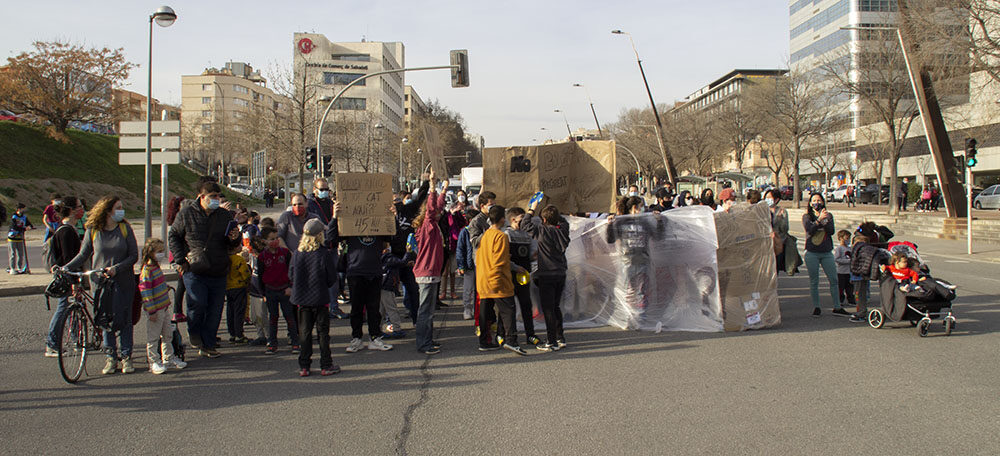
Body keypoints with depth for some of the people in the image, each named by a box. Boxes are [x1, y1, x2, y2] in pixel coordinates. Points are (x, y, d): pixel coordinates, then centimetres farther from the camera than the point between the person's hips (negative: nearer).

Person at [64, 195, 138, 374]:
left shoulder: (125, 228, -1)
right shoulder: (93, 231, 1)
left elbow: (134, 256, -3)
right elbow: (83, 255, 8)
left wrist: (116, 268, -15)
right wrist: (65, 268, -4)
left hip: (123, 282, -1)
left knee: (124, 319, 1)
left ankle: (126, 357, 12)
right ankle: (111, 357, 15)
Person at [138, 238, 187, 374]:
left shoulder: (156, 267, 11)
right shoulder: (147, 271, -18)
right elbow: (145, 291, -21)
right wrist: (151, 310, -22)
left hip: (164, 307, 10)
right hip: (155, 310, -9)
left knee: (168, 334, 17)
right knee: (153, 337, 2)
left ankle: (168, 358, 29)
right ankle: (154, 362, 10)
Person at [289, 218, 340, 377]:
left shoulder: (296, 255, -2)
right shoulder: (325, 254, -13)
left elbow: (291, 275, 7)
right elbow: (332, 278, -8)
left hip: (301, 299, 3)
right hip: (320, 299, -3)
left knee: (305, 332, 11)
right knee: (323, 332, 6)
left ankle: (304, 366, 12)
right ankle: (326, 366, 10)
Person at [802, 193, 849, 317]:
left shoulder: (828, 215, 11)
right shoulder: (806, 216, 5)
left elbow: (831, 231, -3)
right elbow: (809, 230, -12)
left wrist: (824, 222, -18)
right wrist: (819, 219, -22)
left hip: (827, 252, 2)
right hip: (812, 252, -2)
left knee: (834, 280, 0)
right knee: (814, 282, 2)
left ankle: (837, 307, 8)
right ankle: (816, 307, 11)